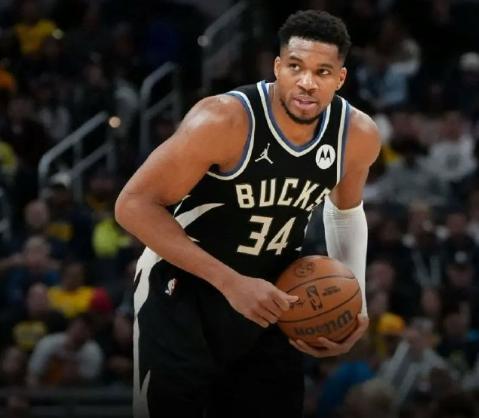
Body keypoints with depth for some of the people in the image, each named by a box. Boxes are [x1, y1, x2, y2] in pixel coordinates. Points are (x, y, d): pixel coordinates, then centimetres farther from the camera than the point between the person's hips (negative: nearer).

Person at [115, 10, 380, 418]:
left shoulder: (358, 134, -9)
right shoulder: (224, 121, -27)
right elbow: (134, 205, -25)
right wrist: (230, 282, -30)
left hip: (270, 296, 5)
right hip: (182, 291, -5)